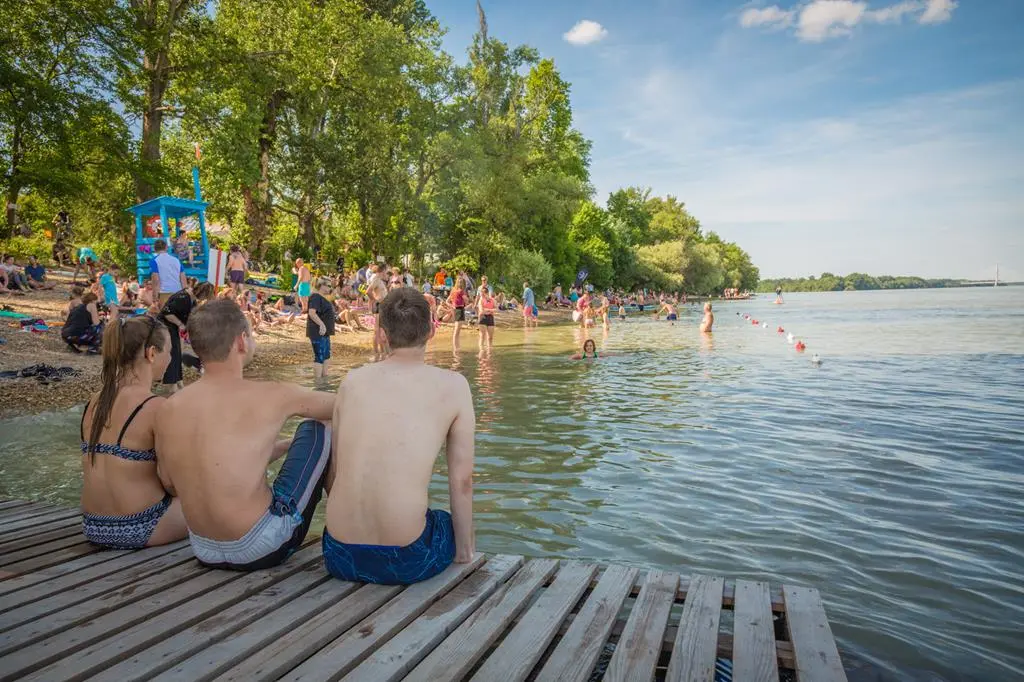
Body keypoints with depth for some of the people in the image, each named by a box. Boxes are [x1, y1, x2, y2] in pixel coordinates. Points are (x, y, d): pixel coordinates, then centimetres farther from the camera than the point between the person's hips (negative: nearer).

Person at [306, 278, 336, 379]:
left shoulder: (322, 298, 15)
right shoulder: (316, 297, -16)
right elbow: (312, 313, -28)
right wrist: (322, 324, -34)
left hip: (324, 333, 11)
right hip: (318, 332, -11)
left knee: (326, 355, 18)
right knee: (319, 356, -8)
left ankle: (324, 376, 28)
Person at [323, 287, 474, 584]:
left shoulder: (353, 380, 4)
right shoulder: (452, 385, -5)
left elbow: (336, 469, 11)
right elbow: (461, 481, -1)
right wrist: (464, 550, 13)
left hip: (340, 557, 4)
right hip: (408, 560, -3)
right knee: (460, 523, 29)